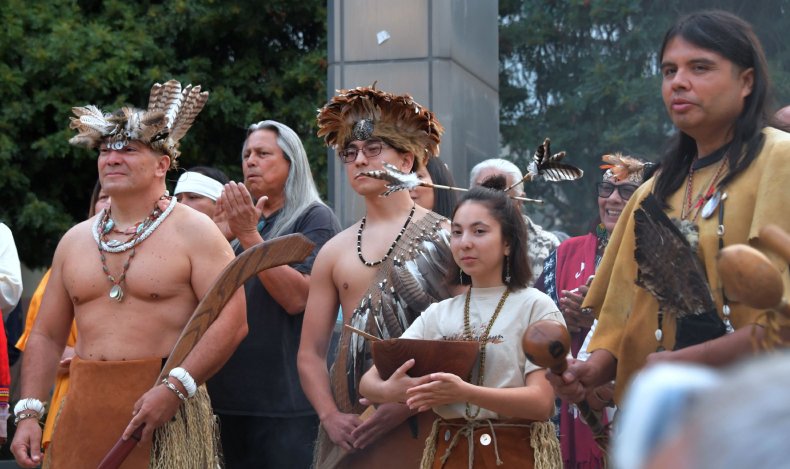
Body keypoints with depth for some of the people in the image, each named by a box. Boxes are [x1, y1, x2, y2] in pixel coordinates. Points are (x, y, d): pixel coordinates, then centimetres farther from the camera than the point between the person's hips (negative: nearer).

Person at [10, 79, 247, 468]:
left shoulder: (193, 232, -2)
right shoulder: (75, 240, 14)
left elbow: (232, 320, -13)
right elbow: (46, 336, 16)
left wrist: (176, 387, -21)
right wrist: (28, 413, 5)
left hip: (164, 409, -4)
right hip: (83, 412, 5)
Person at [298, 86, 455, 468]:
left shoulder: (443, 238, -1)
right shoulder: (335, 251, 11)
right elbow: (311, 353, 10)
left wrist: (408, 405, -16)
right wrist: (331, 417, -6)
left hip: (422, 424, -3)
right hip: (350, 430, 4)